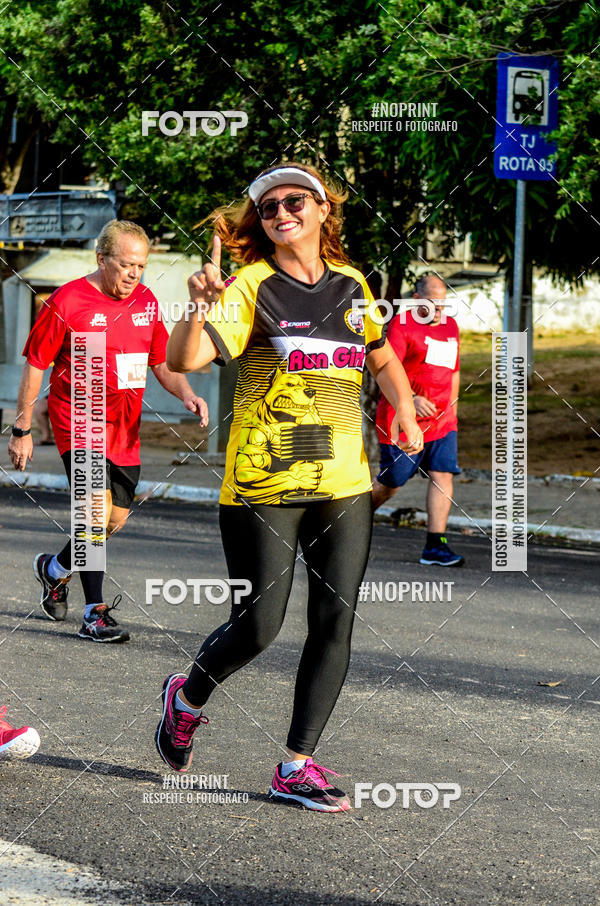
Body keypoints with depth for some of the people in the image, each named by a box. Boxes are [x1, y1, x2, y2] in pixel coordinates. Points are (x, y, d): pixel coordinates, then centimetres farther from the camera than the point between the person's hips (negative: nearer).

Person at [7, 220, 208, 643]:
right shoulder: (67, 301, -9)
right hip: (78, 419, -6)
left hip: (124, 427, 6)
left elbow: (162, 363, 16)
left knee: (116, 517, 10)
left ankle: (56, 568, 37)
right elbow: (35, 365, -4)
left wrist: (187, 394, -5)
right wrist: (22, 429, -4)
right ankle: (95, 613, -11)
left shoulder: (146, 301, 7)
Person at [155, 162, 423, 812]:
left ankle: (297, 767, 7)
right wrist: (200, 308, -39)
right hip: (263, 485, -5)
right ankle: (187, 698, 30)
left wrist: (405, 411, 6)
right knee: (257, 627, -1)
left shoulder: (350, 285, 9)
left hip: (345, 485, 5)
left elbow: (382, 360, 25)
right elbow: (183, 359, -20)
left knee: (335, 623, -2)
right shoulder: (252, 287, -7)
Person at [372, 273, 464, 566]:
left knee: (443, 475, -8)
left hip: (441, 421, 6)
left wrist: (451, 408, 22)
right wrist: (411, 399, -28)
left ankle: (435, 546, -8)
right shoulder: (402, 324, -7)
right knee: (390, 482, 2)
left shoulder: (450, 326, 15)